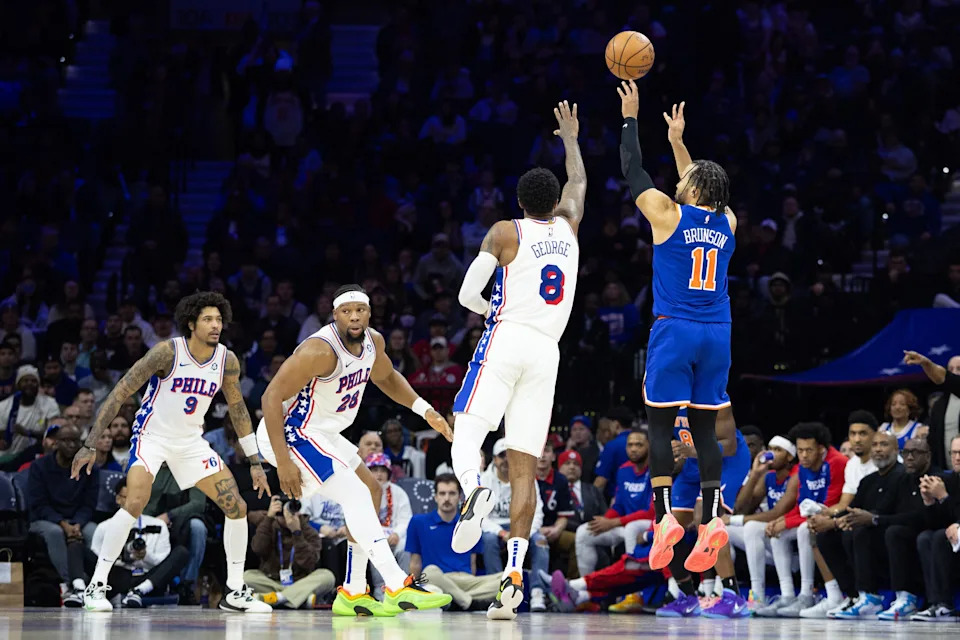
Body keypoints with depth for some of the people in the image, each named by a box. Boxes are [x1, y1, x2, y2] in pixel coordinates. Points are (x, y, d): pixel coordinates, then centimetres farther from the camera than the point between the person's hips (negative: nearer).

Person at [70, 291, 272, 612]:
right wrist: (90, 444, -20)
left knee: (237, 507, -2)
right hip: (152, 437, -5)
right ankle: (96, 586, -18)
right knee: (135, 503, -28)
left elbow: (238, 411, 10)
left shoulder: (227, 361, -6)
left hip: (192, 442, 5)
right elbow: (120, 393, -17)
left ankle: (235, 592, 10)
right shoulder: (168, 352, -21)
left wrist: (255, 462, 8)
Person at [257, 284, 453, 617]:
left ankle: (353, 593, 17)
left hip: (320, 434, 10)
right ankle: (398, 587, -28)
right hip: (291, 434, -10)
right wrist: (283, 462, -31)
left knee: (371, 491, 16)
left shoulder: (372, 342, 0)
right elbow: (271, 397, -28)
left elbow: (385, 377, 23)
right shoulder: (321, 350, -27)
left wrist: (424, 409, 10)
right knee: (355, 494, -22)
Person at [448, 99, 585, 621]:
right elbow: (578, 181, 35)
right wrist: (570, 138, 50)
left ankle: (473, 490, -43)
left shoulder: (505, 232, 2)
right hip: (547, 352, 3)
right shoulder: (567, 226, 14)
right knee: (524, 468, 0)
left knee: (465, 437, -6)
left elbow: (468, 294, -2)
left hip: (506, 341, -3)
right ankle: (514, 577, -12)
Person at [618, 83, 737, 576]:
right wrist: (677, 142, 36)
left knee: (660, 424, -1)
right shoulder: (727, 222, 8)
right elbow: (700, 191, 29)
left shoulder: (668, 215, -6)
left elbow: (633, 171, 5)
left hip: (674, 331, -4)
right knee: (704, 427, 6)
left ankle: (665, 515, -13)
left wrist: (630, 117, 16)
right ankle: (712, 518, -5)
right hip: (716, 334, 4)